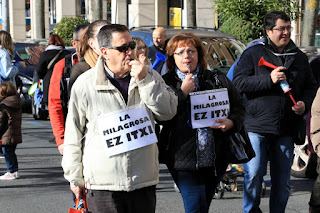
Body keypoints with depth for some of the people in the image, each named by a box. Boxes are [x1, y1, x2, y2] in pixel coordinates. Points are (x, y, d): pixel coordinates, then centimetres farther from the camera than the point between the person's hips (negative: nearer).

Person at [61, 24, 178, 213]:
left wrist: (146, 82, -12)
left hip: (144, 181, 3)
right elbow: (74, 136, 4)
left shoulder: (149, 76, 7)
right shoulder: (84, 84, -2)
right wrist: (75, 178, 6)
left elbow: (169, 112, -1)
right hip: (103, 184, -3)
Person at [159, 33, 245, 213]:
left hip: (215, 160, 3)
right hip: (184, 160, -3)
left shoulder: (218, 80, 10)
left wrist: (232, 122, -10)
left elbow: (239, 106, 11)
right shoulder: (166, 83, 4)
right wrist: (182, 93, -12)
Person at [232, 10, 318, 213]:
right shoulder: (252, 54, 1)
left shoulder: (299, 57, 14)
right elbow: (239, 82, -9)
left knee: (282, 180, 7)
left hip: (286, 129, 4)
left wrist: (305, 103, 1)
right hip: (257, 127, -3)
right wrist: (269, 79, -17)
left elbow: (311, 86, 21)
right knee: (253, 174, -9)